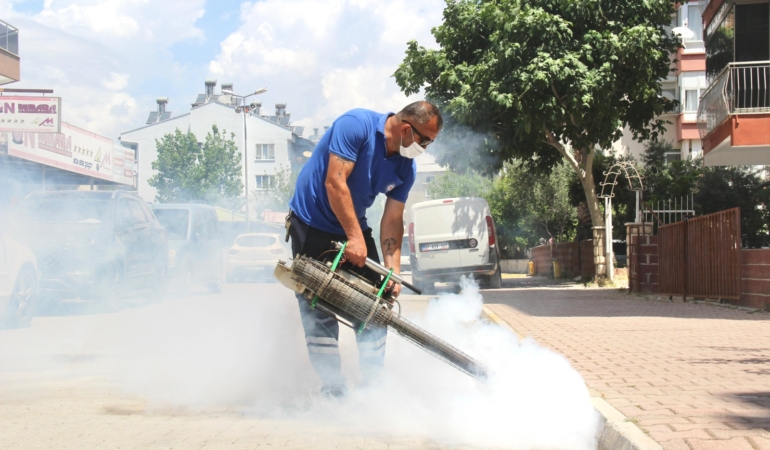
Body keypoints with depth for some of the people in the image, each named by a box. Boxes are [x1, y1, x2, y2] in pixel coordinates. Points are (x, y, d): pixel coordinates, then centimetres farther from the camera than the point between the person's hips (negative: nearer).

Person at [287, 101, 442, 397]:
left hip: (354, 227, 6)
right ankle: (333, 390, 0)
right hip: (312, 225, -6)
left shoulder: (406, 168, -5)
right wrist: (355, 238, -28)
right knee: (320, 310, -7)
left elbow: (392, 219, -4)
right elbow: (335, 182, -28)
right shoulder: (356, 125, -23)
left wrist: (394, 271, -14)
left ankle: (374, 384, 12)